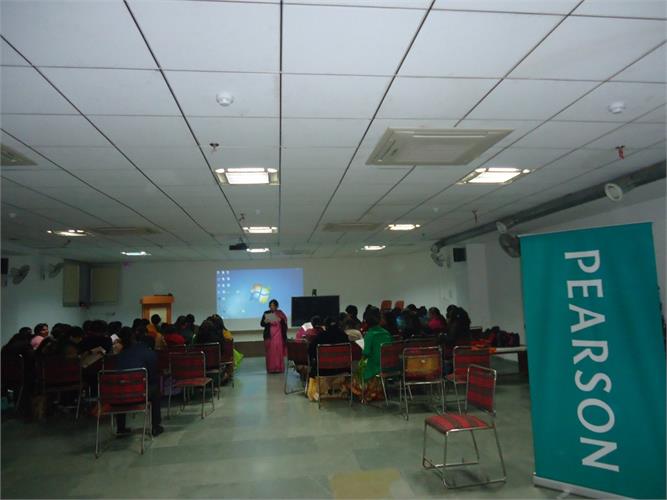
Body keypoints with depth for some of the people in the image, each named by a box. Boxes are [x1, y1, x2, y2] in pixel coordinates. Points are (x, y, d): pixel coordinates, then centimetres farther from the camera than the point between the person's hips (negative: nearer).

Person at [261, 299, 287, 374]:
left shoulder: (280, 314, 4)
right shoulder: (266, 313, 5)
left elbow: (284, 325, 5)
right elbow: (261, 323, 2)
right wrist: (265, 321, -15)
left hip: (278, 335, 0)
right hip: (269, 335, 0)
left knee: (279, 351, -4)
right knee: (270, 352, -4)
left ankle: (279, 368, 3)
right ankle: (271, 368, 2)